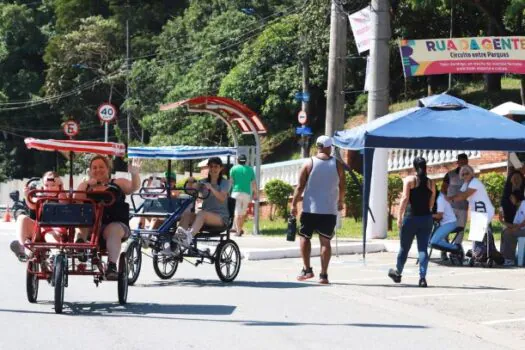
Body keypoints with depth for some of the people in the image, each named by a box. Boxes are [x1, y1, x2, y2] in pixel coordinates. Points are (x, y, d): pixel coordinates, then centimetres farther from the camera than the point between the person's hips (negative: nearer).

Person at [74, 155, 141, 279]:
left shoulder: (118, 183, 16)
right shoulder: (85, 185, 21)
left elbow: (134, 187, -3)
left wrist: (134, 174, -24)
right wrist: (87, 186, -9)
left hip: (116, 223, -2)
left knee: (113, 230, -35)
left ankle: (112, 266, -41)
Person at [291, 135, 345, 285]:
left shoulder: (309, 163, -2)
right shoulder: (337, 164, 2)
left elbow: (300, 187, -5)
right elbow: (342, 187, 8)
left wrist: (294, 205, 1)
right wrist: (340, 202, 24)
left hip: (310, 208, -1)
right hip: (329, 210, 1)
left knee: (305, 237, 13)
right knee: (325, 241, 4)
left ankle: (307, 269, 5)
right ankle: (324, 274, 0)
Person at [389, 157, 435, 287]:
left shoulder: (409, 180, -3)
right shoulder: (431, 183, 7)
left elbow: (405, 198, -11)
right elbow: (431, 204, 9)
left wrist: (399, 217, -10)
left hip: (410, 217, -2)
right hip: (426, 218, 2)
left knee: (404, 247, 12)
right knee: (423, 248, 1)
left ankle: (397, 272, 30)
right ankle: (422, 277, -11)